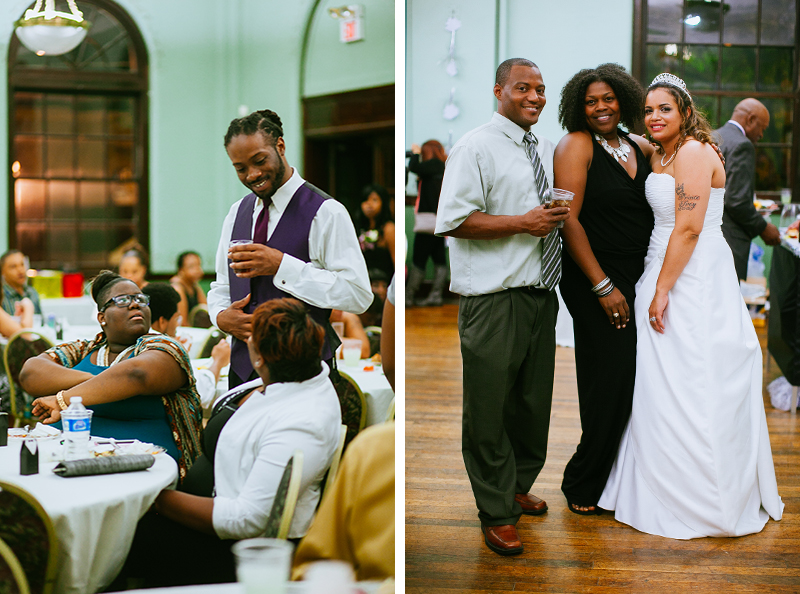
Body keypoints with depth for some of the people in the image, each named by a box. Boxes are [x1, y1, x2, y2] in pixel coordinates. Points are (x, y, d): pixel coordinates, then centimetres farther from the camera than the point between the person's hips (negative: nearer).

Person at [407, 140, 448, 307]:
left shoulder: (434, 164, -9)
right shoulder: (444, 167, 17)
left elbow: (414, 167, -22)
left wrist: (415, 152, -5)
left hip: (429, 219, -9)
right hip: (440, 219, 9)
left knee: (418, 260, -6)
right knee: (439, 259, 6)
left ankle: (408, 296, -4)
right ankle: (436, 295, 7)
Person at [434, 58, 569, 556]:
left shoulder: (547, 149, 16)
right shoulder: (476, 147, -8)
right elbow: (453, 221, -15)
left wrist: (562, 214, 8)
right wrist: (522, 223, -19)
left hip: (541, 294, 8)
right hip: (495, 300, -7)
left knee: (535, 399, 17)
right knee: (490, 407, 0)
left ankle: (519, 488, 37)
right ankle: (497, 513, 15)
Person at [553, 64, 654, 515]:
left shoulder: (641, 148, 12)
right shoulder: (577, 145, -6)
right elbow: (569, 220, -13)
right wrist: (603, 287, -15)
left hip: (639, 279, 6)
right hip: (594, 282, -6)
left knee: (638, 379, 5)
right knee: (610, 380, -4)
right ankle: (583, 485, 14)